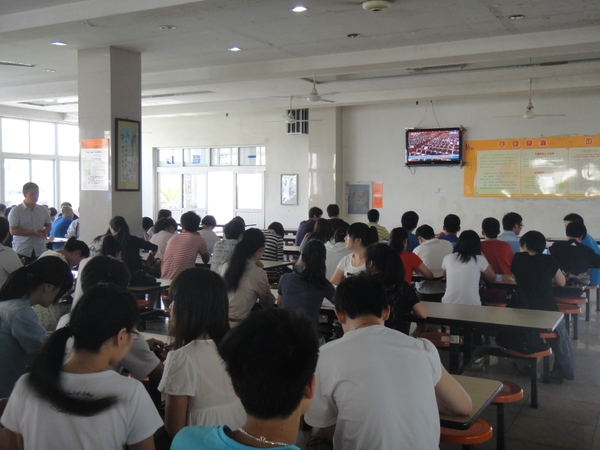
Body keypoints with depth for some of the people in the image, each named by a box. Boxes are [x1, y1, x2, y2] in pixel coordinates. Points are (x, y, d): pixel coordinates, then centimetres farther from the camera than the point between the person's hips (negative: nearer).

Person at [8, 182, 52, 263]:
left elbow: (48, 225, 20)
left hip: (40, 251, 4)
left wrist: (45, 232, -5)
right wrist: (33, 232, -18)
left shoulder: (43, 210, 8)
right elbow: (13, 231, -10)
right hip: (22, 251, -3)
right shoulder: (16, 211, -5)